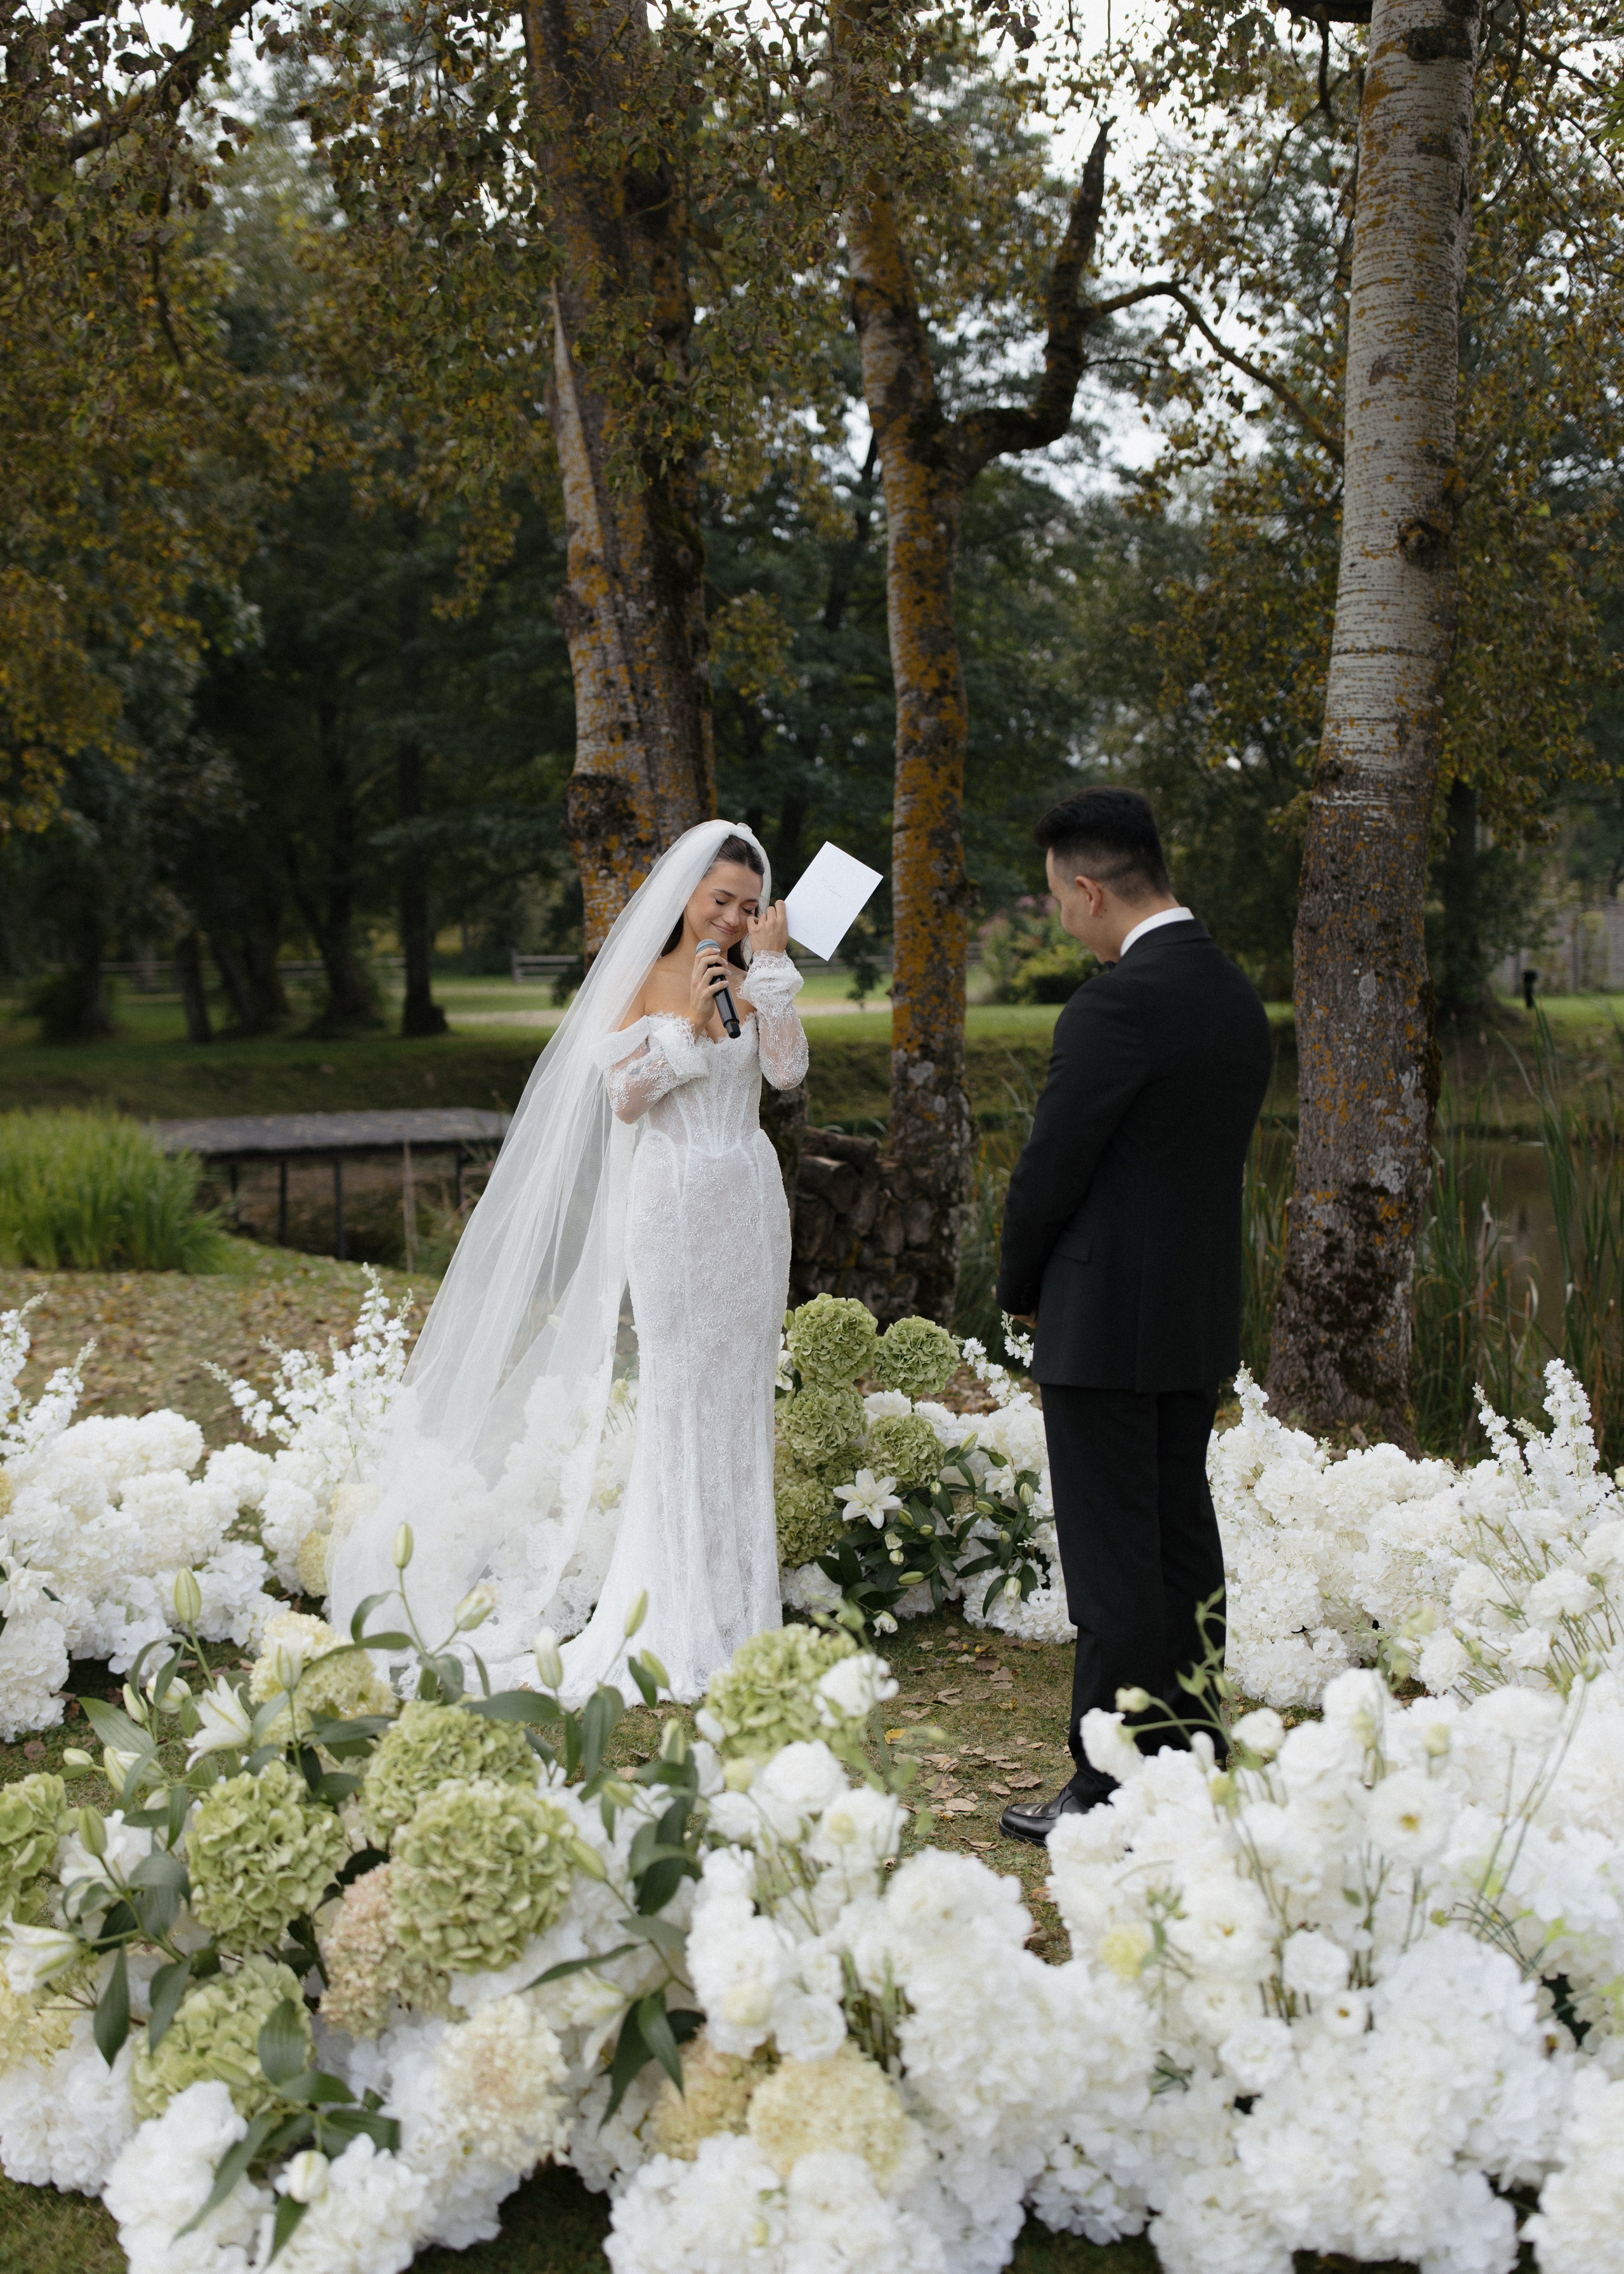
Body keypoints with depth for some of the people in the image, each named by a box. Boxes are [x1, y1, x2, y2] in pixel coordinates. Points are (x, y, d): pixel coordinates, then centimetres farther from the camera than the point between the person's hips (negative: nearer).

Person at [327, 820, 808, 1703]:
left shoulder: (754, 984, 7)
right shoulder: (642, 981, 1)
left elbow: (788, 1069, -9)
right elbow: (623, 1096, -6)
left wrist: (772, 966, -11)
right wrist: (687, 1021, -14)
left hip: (747, 1201, 3)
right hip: (670, 1200, -3)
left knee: (739, 1392, 6)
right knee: (674, 1391, -3)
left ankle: (733, 1611, 14)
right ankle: (675, 1621, 3)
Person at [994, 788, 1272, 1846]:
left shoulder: (1117, 1006, -19)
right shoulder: (1238, 996, 8)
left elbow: (1050, 1169, -15)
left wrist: (1021, 1289, 3)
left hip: (1107, 1322, -9)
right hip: (1203, 1318, 9)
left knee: (1113, 1561, -3)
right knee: (1183, 1542, 15)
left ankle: (1110, 1792, 4)